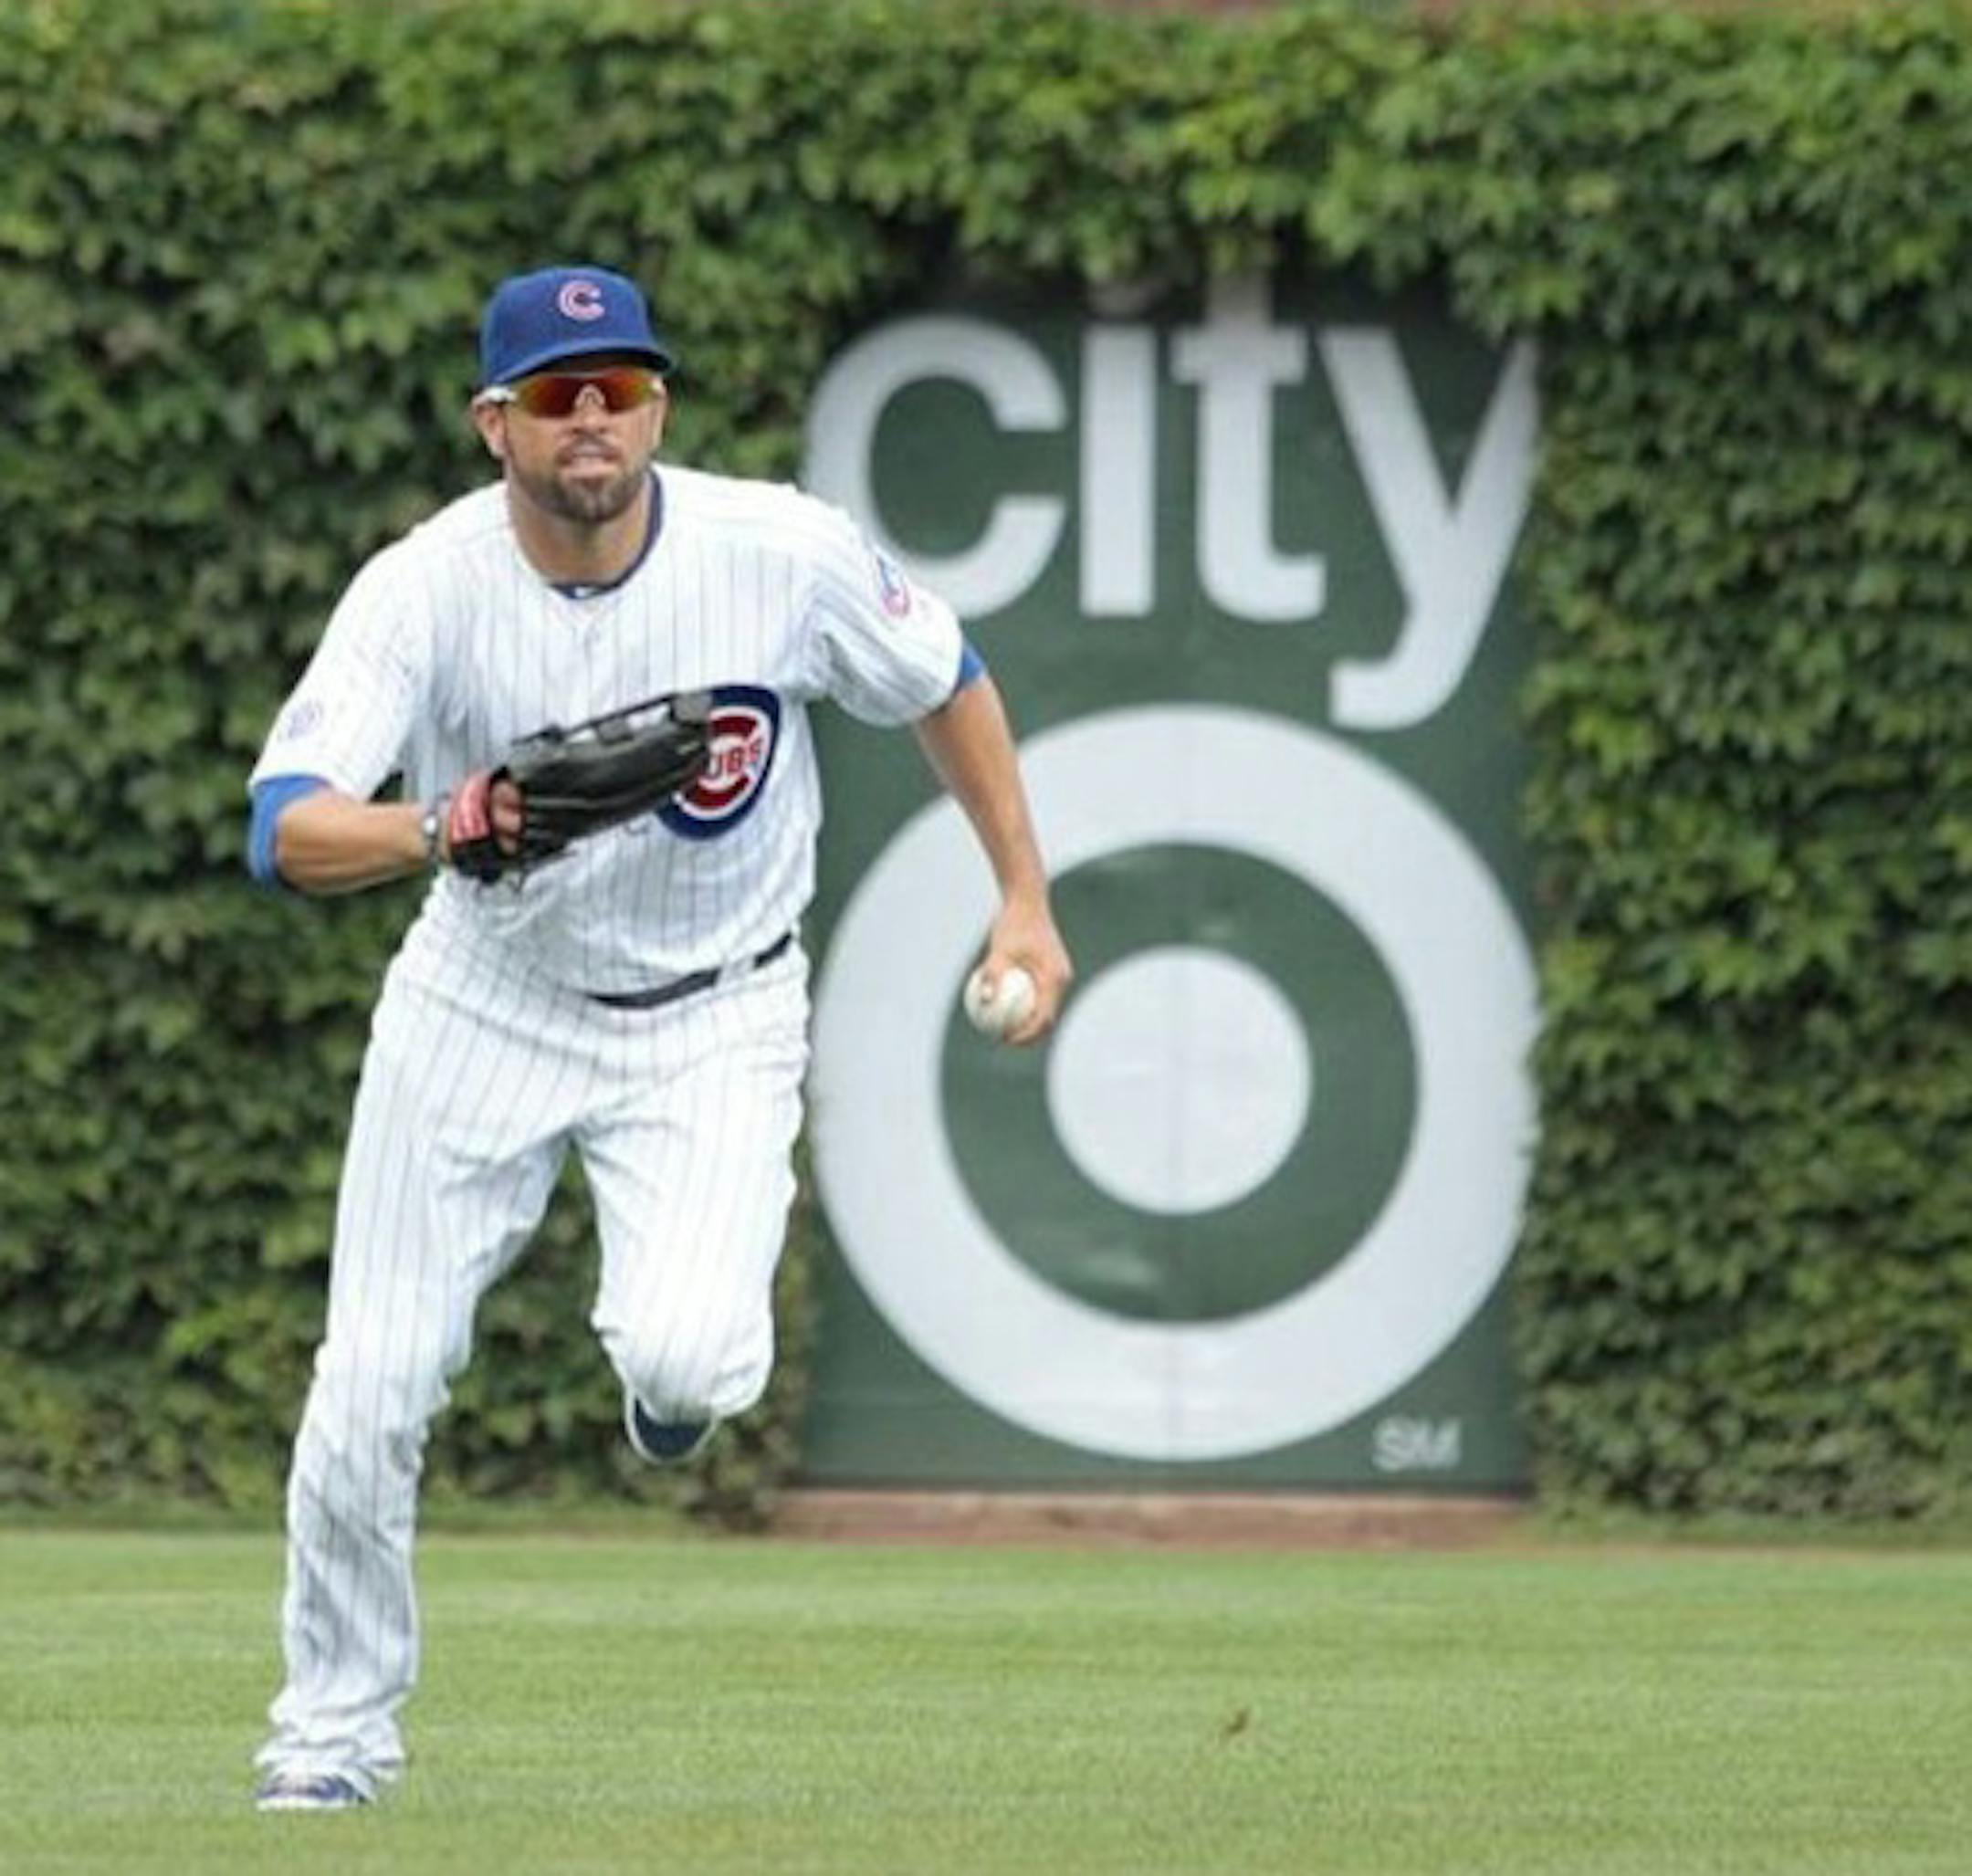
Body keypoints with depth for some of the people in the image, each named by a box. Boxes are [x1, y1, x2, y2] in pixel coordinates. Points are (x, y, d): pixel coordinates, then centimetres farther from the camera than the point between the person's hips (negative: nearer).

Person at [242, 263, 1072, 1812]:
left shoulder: (784, 553, -18)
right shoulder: (423, 590, -21)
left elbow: (945, 682, 2)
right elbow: (285, 832, -31)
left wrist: (1025, 899, 3)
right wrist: (434, 829, -51)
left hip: (713, 1025, -1)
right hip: (485, 1002, 1)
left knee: (680, 1358, -24)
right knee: (372, 1388, -1)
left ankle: (685, 1345, 17)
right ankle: (337, 1730, 23)